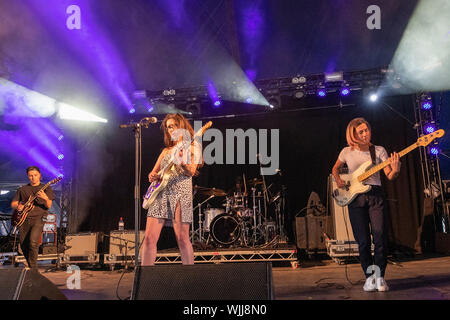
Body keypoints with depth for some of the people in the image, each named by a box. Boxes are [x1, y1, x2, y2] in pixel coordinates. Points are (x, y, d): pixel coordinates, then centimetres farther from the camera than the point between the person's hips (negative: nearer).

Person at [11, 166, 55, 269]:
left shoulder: (46, 188, 9)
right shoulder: (22, 189, 18)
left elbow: (48, 206, 0)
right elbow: (13, 204, 19)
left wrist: (46, 198, -22)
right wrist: (18, 206, -4)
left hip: (38, 217, -4)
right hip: (24, 219, 4)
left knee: (33, 241, -23)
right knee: (23, 245, -1)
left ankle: (33, 268, -14)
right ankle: (31, 266, 21)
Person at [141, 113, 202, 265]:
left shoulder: (192, 146, 8)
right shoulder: (166, 150, 23)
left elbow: (191, 172, -7)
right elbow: (154, 172, 23)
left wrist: (182, 162, -27)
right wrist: (152, 176, 0)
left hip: (180, 192, -5)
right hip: (160, 193, 5)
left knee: (182, 239, -9)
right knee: (149, 238, -4)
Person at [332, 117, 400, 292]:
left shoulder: (379, 151, 4)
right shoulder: (347, 152, 6)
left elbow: (390, 176, -2)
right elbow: (335, 168, 22)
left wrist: (395, 170, -24)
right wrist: (338, 180, 2)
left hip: (375, 195, 0)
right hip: (355, 197, 0)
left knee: (380, 237, -8)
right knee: (363, 241, 0)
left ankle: (380, 276, 6)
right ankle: (370, 277, 12)